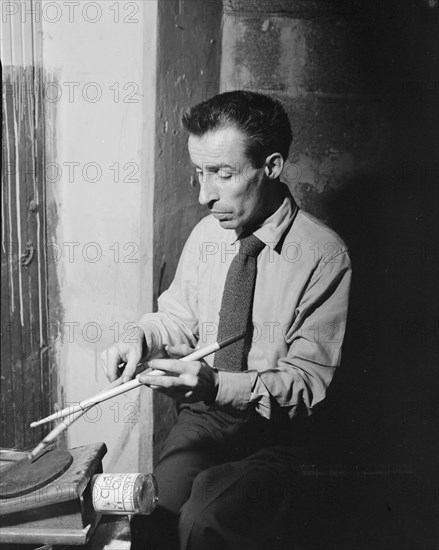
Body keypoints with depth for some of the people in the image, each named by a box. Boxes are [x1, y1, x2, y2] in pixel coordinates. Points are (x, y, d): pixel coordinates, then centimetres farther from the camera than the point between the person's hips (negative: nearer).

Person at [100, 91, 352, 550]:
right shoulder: (207, 233, -1)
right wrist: (142, 339, -10)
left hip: (272, 430, -3)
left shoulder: (323, 255, -15)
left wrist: (219, 385, -28)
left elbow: (307, 379, -13)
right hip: (202, 414, 4)